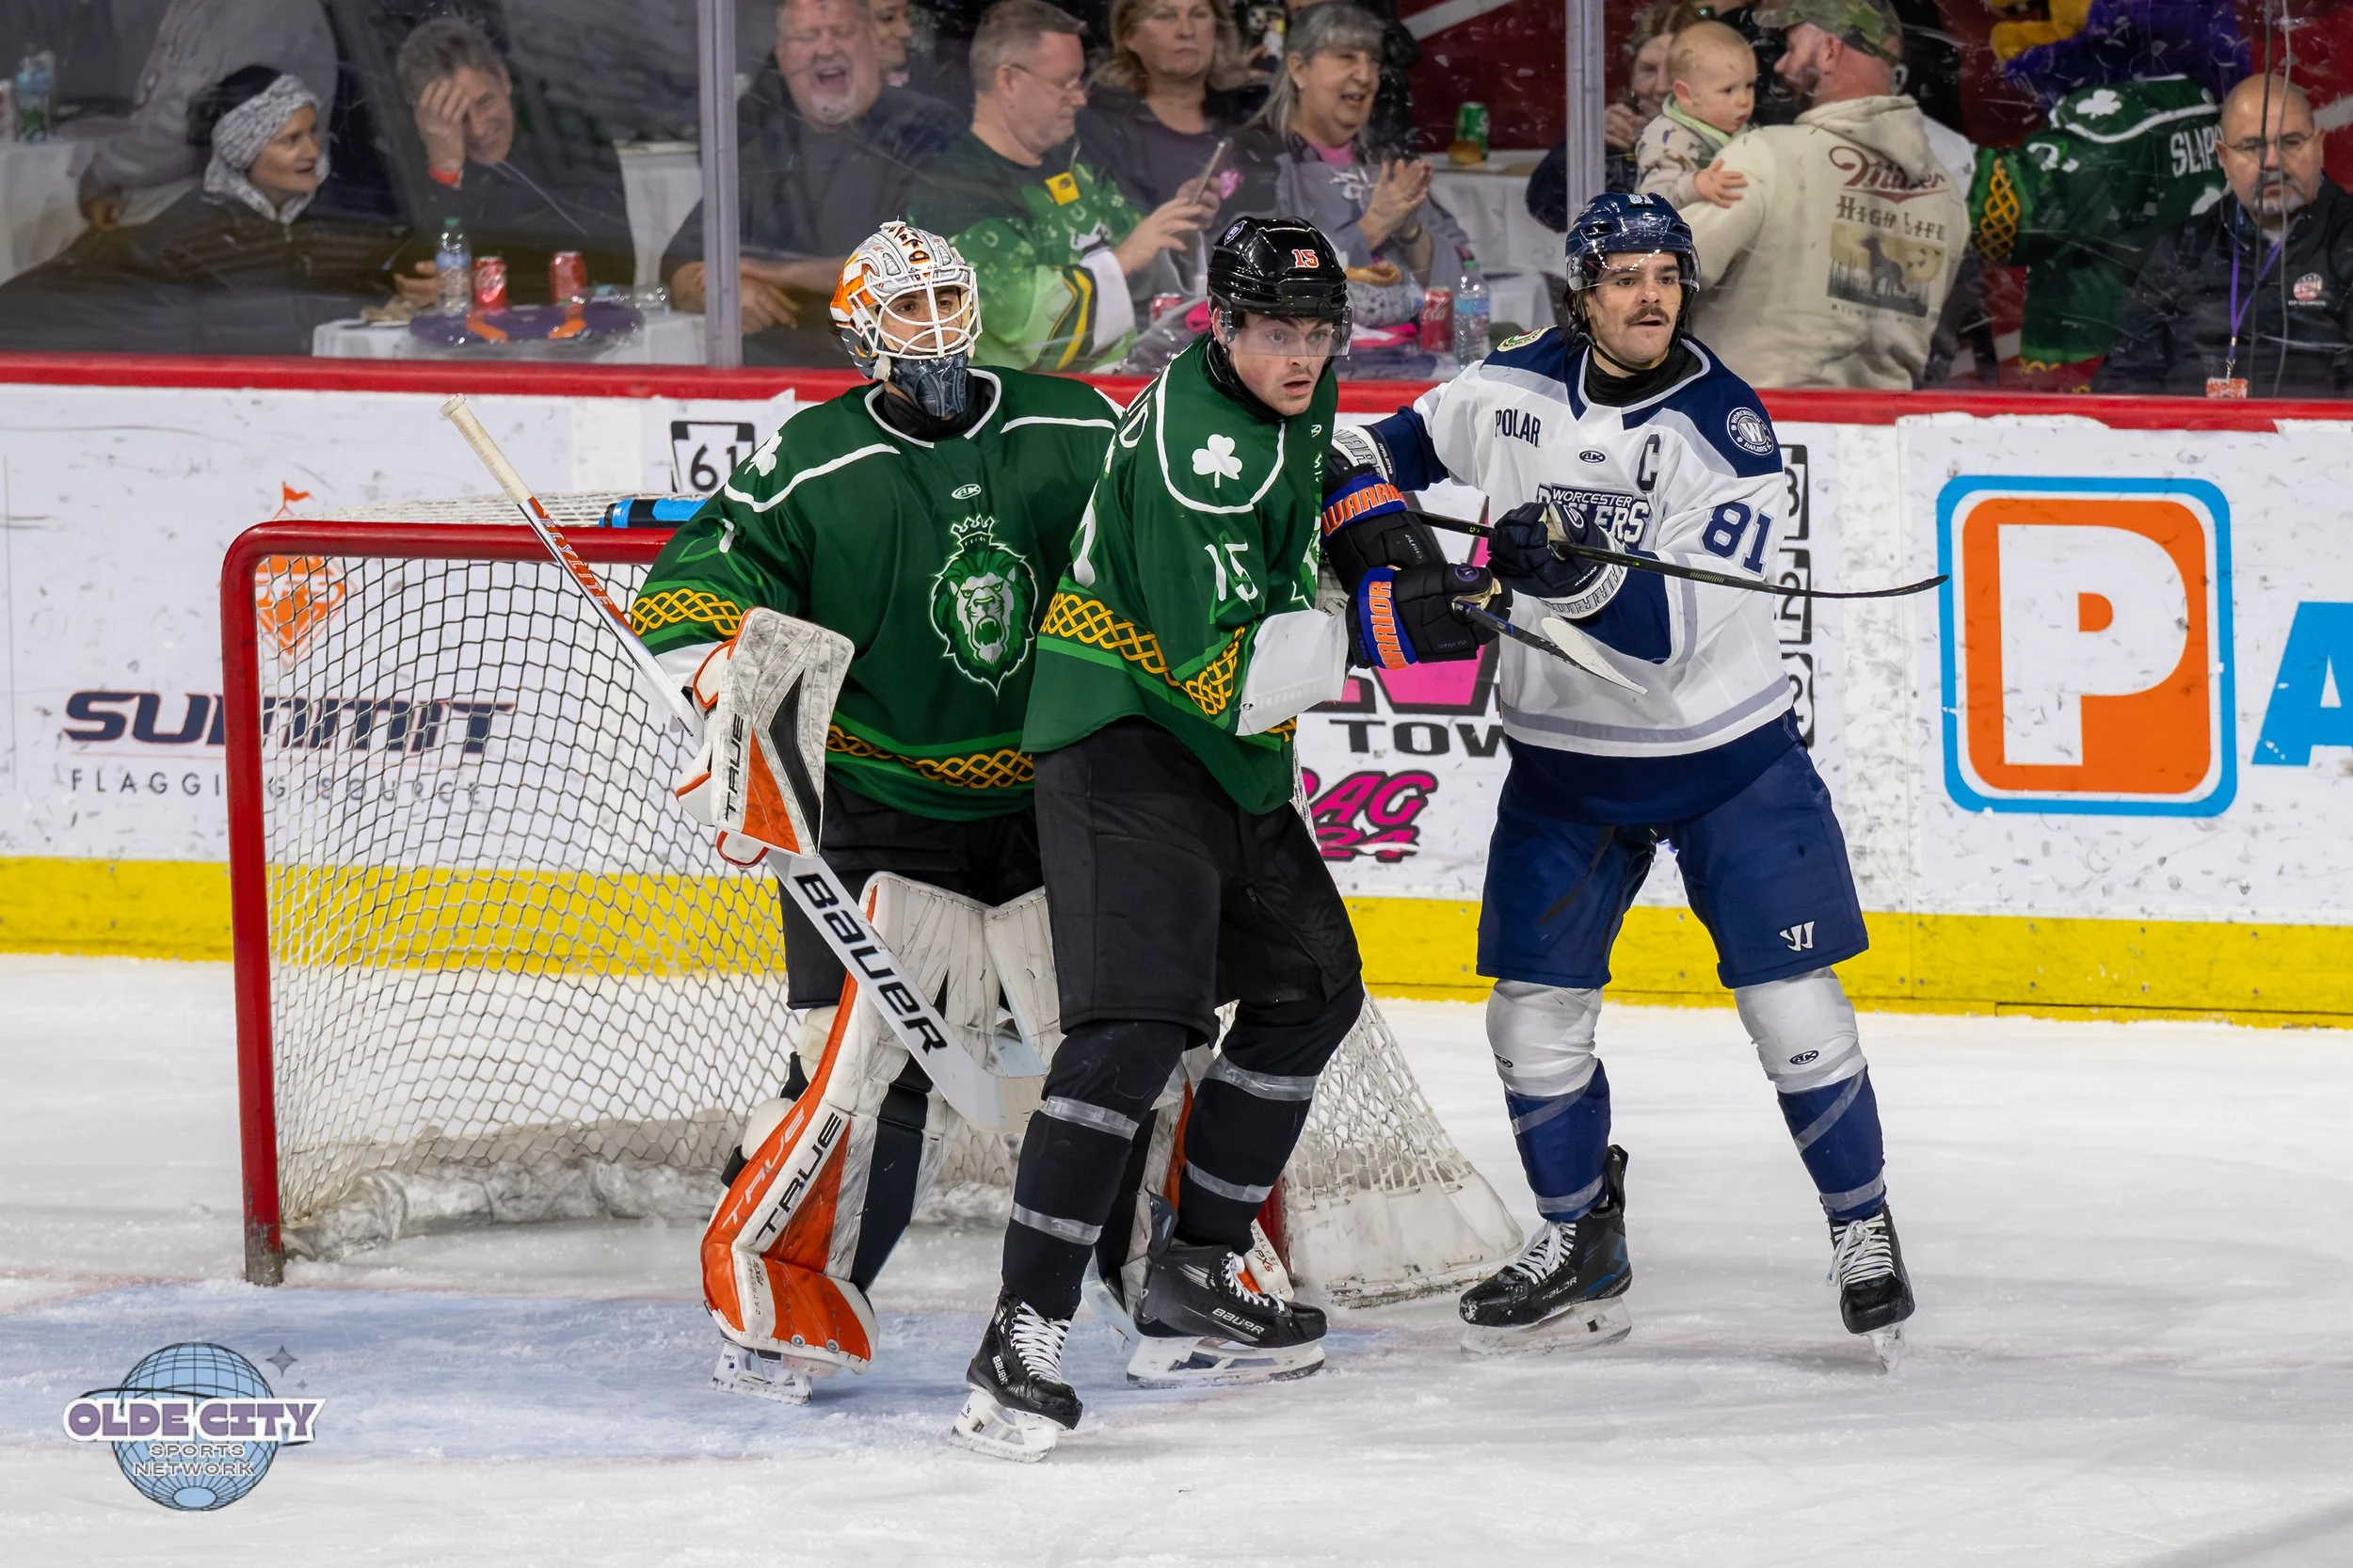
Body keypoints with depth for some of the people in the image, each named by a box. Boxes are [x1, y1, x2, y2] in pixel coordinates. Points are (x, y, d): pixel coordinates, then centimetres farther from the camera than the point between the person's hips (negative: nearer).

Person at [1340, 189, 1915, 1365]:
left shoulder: (1728, 431, -17)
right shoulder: (1510, 392, -5)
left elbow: (1672, 632, -25)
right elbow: (1400, 446, 17)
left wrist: (1578, 578, -41)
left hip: (1728, 760, -4)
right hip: (1564, 761, 4)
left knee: (1794, 1007, -6)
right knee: (1534, 1017, 3)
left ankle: (1863, 1232, 11)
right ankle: (1579, 1247, 20)